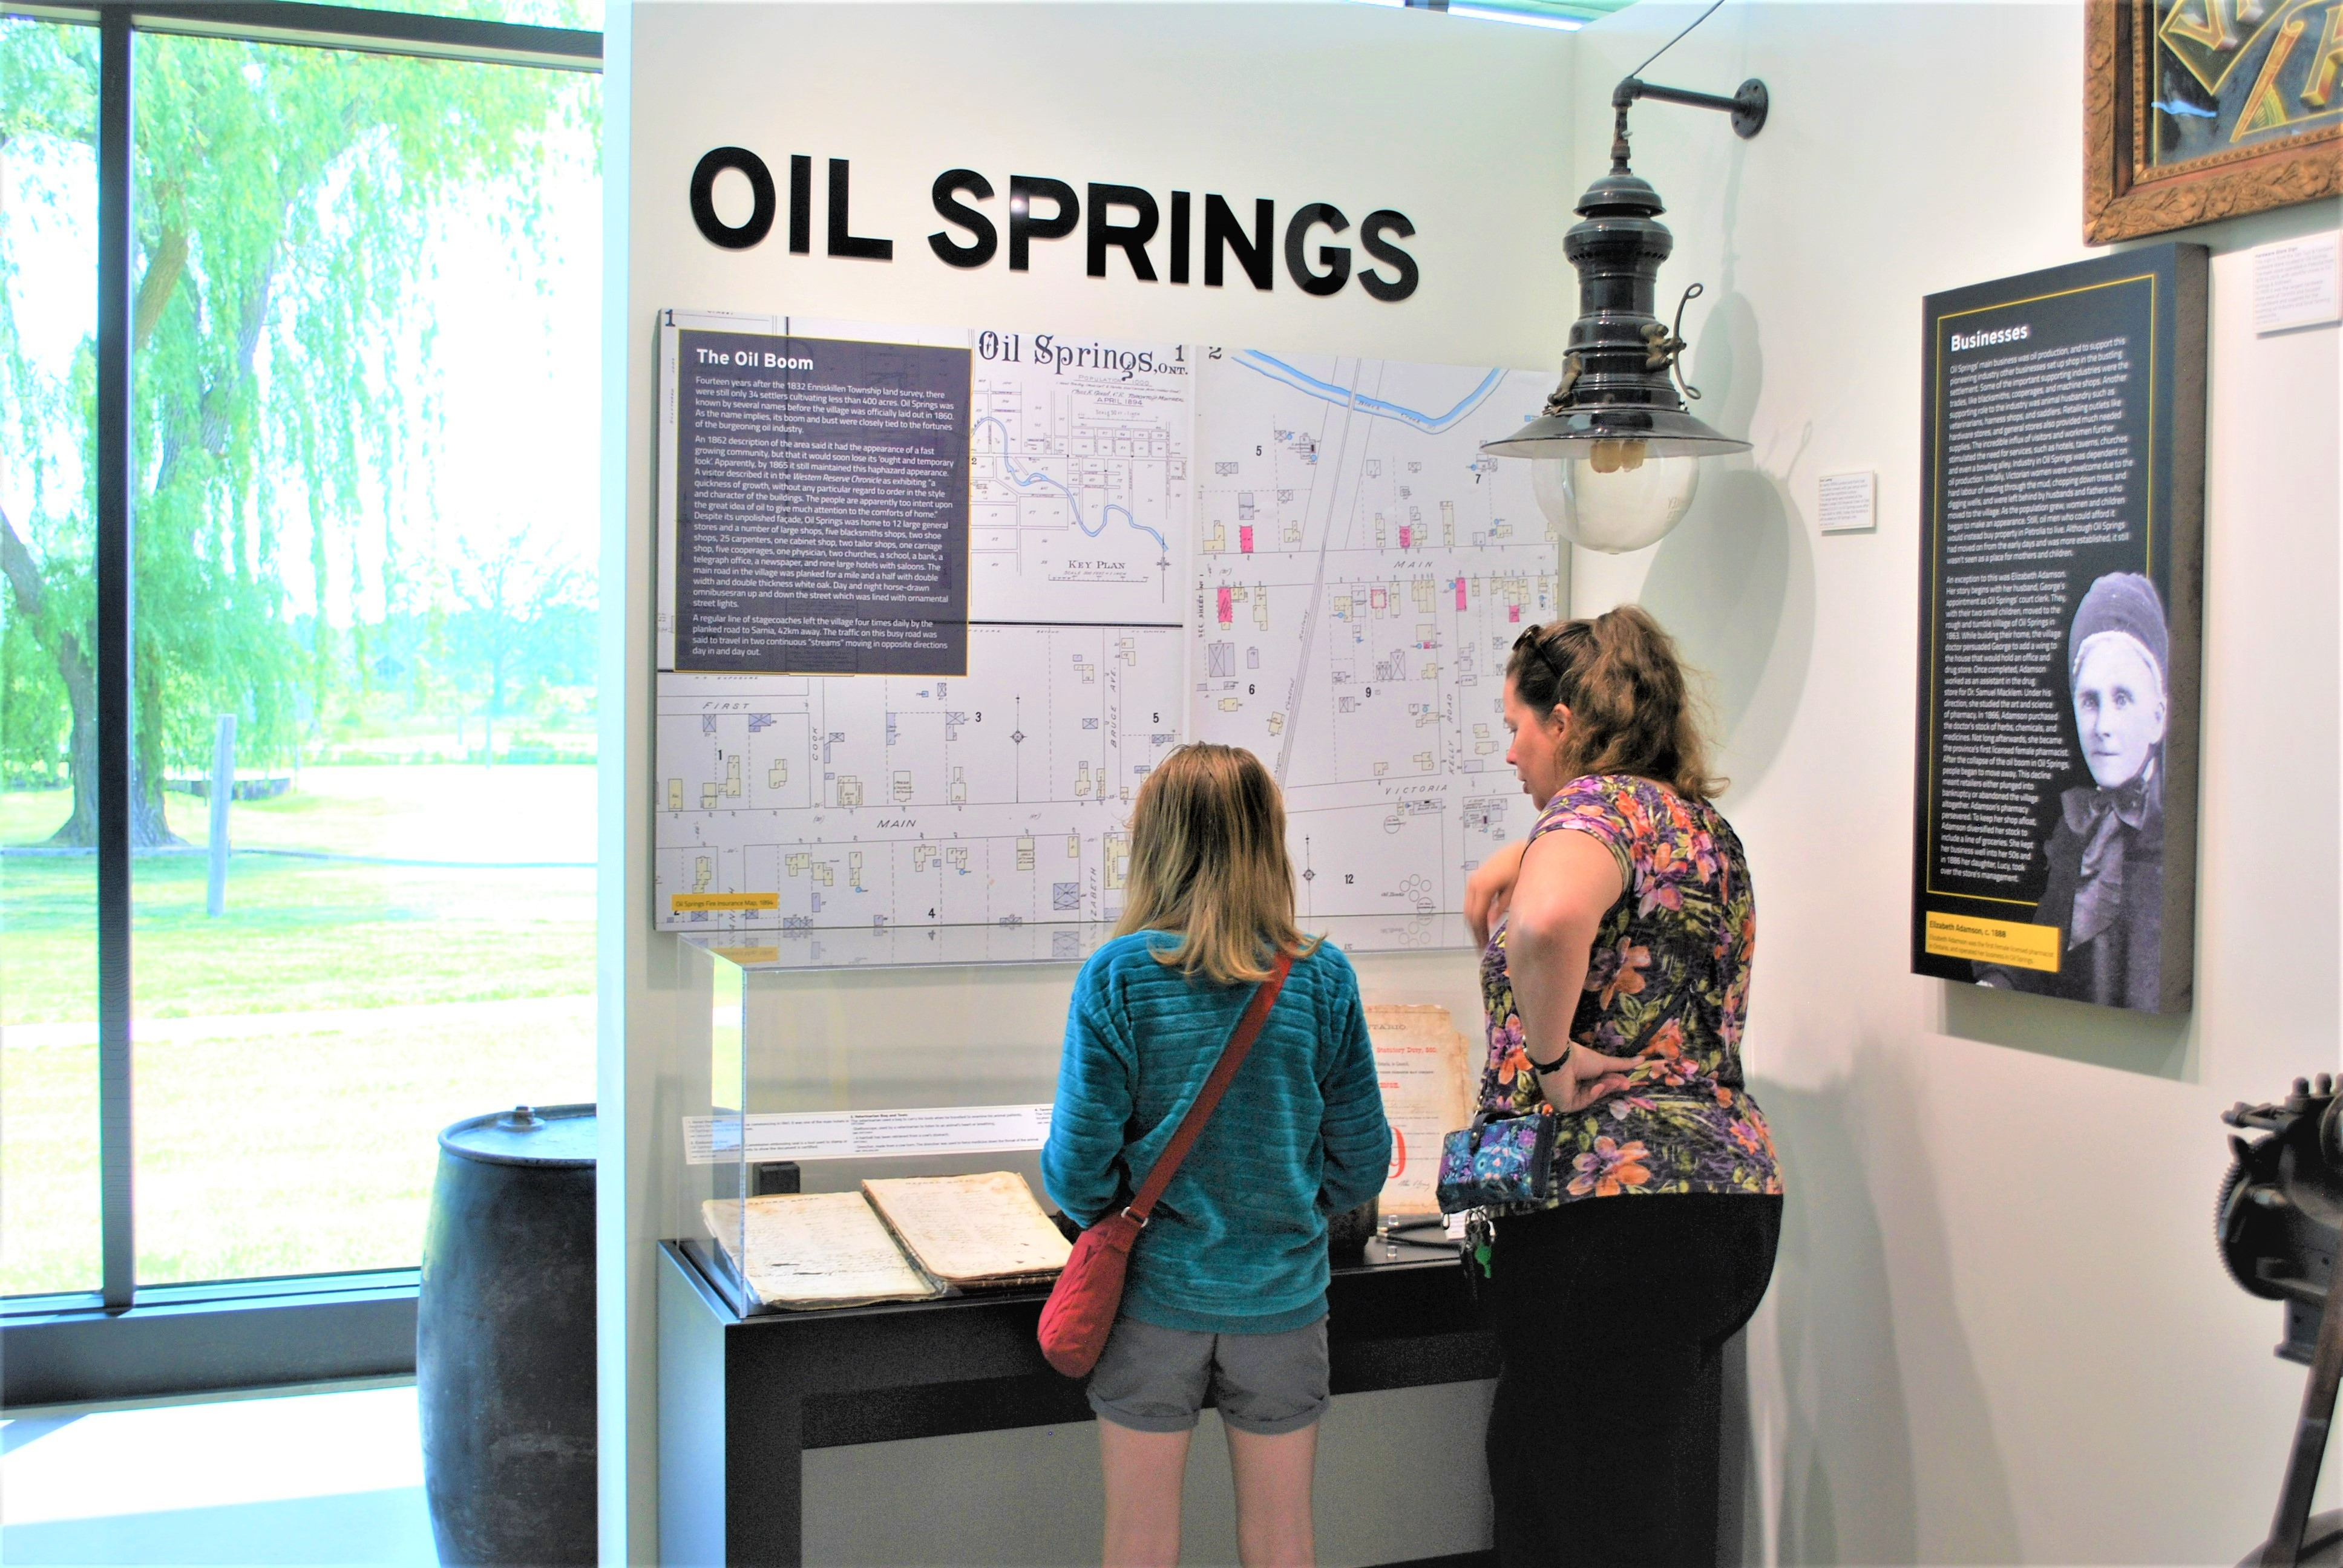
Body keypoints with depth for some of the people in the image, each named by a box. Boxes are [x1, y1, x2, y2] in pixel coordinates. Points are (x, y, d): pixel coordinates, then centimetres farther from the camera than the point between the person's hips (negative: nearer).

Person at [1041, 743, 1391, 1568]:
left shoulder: (1118, 975, -13)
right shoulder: (1322, 977, -7)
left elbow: (1079, 1166, -12)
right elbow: (1361, 1164, -2)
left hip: (1155, 1292, -1)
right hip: (1282, 1294, 2)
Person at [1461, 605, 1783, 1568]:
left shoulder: (1598, 801, -10)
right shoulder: (1698, 820, 18)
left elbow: (1546, 922, -32)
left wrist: (1550, 1057, -18)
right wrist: (1515, 858, 23)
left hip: (1614, 1207, -10)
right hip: (1727, 1190, 10)